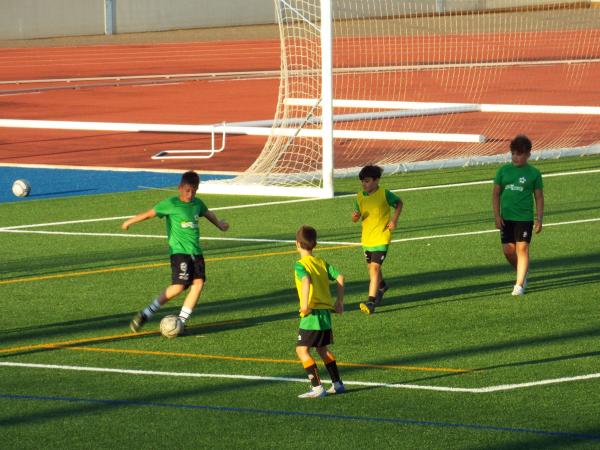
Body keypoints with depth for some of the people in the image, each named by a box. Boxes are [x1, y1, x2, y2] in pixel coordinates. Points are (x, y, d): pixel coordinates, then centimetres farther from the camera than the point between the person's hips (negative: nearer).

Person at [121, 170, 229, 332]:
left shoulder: (197, 203, 11)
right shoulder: (170, 204, -7)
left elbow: (208, 213, 33)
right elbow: (150, 213, -1)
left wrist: (219, 224, 49)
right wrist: (129, 222, 4)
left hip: (196, 252, 6)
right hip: (179, 251, -6)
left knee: (198, 282, -12)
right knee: (178, 286, -18)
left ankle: (180, 321, -6)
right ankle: (145, 314, -9)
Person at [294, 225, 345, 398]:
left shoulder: (300, 265, -9)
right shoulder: (322, 263, 11)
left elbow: (306, 280, -28)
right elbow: (340, 277, 3)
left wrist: (305, 304, -27)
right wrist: (339, 301, 9)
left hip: (311, 314, -8)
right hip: (326, 313, 8)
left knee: (302, 350, -3)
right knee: (322, 349, 22)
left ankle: (317, 387, -11)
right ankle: (337, 384, 23)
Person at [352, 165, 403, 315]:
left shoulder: (384, 194, -11)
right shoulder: (360, 197, 0)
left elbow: (399, 203, 5)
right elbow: (356, 216, 7)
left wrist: (394, 220, -6)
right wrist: (355, 216, -17)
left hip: (381, 237, -6)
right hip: (366, 238, 6)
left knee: (374, 267, -17)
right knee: (372, 267, 21)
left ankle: (371, 301, -21)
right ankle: (382, 286, 53)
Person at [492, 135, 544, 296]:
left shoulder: (534, 173, 0)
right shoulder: (503, 170, 5)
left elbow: (539, 197, 4)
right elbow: (495, 193, 7)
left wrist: (539, 219, -1)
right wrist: (497, 216, 0)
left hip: (525, 217, -3)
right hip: (506, 217, 3)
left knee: (522, 248, -9)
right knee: (508, 250, 2)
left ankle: (519, 284, -6)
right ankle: (522, 272, 29)